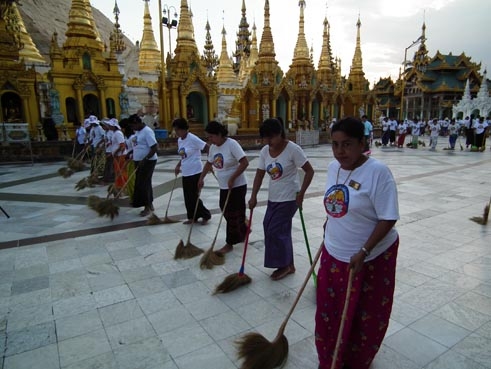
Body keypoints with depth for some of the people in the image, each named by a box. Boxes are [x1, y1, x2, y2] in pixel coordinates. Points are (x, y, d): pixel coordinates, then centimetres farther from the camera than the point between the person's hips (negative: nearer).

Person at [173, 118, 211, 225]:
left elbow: (208, 148, -17)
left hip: (195, 172, -8)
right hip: (185, 173, 8)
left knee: (194, 196, -2)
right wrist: (178, 166, 10)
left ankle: (206, 215, 16)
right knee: (188, 197, 12)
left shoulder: (192, 138, -16)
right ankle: (192, 217, 26)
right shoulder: (179, 140, 9)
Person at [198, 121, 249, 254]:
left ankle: (230, 243, 11)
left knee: (233, 214, 0)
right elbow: (209, 163, 21)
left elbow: (245, 162, -23)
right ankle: (243, 232, 36)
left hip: (236, 186, -8)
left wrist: (232, 178, -24)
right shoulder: (213, 147, 5)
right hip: (223, 187, 8)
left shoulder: (232, 144, -18)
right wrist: (201, 178, 18)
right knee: (227, 213, 14)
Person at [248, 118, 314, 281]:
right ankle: (288, 264, 28)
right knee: (281, 230, 12)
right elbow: (259, 175, 3)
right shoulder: (265, 151, 1)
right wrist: (253, 197, -5)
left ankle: (285, 265, 14)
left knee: (276, 230, -6)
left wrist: (301, 194, -16)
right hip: (273, 197, 7)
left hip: (289, 198, -7)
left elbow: (309, 171, -13)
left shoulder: (293, 149, -17)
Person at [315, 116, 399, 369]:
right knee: (329, 313, 17)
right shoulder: (333, 167, -1)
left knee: (366, 317, 16)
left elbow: (388, 219, -22)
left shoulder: (377, 172, -22)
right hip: (334, 253, 6)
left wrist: (363, 252, -24)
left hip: (372, 257, -5)